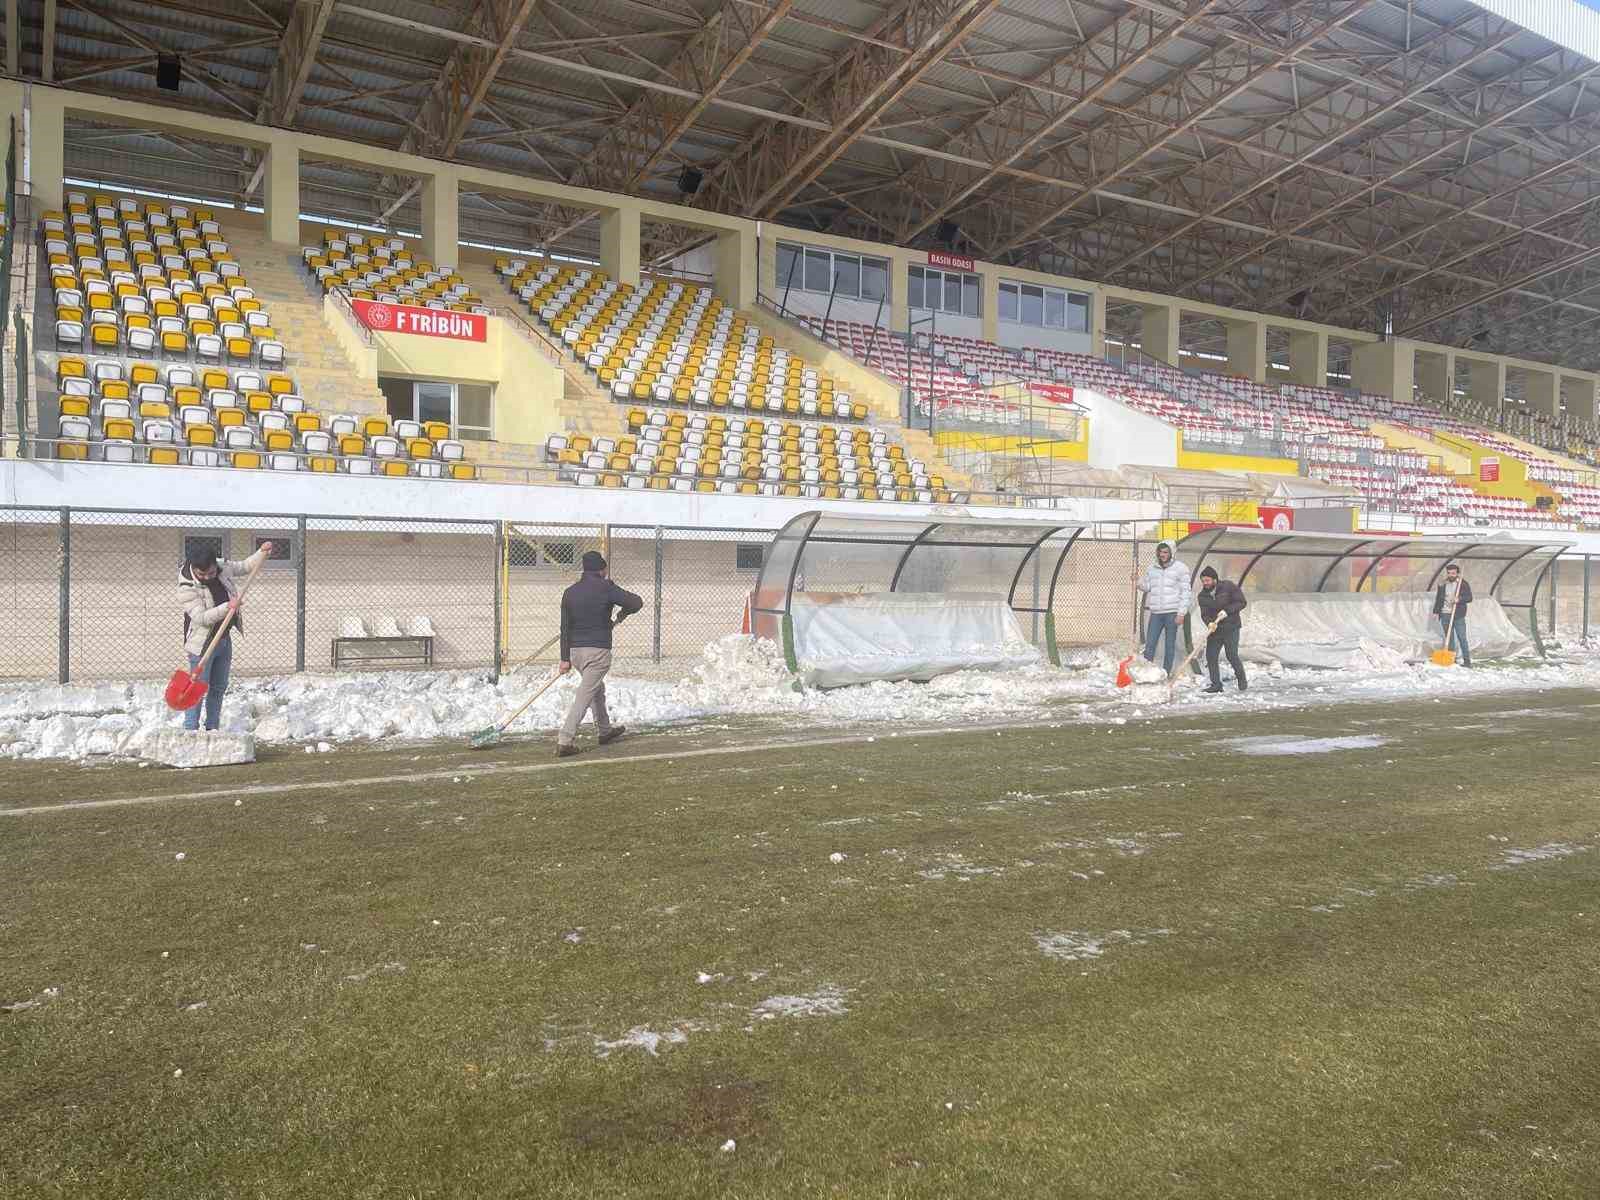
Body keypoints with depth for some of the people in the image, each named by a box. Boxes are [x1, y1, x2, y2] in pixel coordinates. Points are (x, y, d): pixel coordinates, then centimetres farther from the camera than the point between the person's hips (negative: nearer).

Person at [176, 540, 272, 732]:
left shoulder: (222, 567, -3)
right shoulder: (186, 588, -21)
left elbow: (245, 567, 16)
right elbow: (201, 617, -27)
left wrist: (262, 552, 3)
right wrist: (227, 608, -38)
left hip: (224, 639, 7)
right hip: (202, 643, -7)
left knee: (219, 688, 13)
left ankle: (212, 729, 23)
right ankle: (190, 731, -1)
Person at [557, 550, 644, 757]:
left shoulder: (570, 592, 8)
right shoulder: (605, 588, -8)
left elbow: (565, 627, 7)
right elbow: (636, 602, -10)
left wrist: (565, 658, 9)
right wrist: (622, 614, 12)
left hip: (575, 650, 7)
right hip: (598, 650, -7)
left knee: (597, 688, 25)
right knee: (585, 695, -7)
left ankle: (605, 730, 39)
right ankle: (565, 741, -13)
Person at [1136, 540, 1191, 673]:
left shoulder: (1180, 568, -2)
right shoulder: (1152, 568, 11)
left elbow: (1186, 592, -4)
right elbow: (1146, 587, 17)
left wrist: (1181, 613, -10)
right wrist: (1138, 581, -6)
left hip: (1172, 613, -3)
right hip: (1155, 612, 3)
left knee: (1170, 645, 4)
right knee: (1149, 644, 0)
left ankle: (1166, 674, 10)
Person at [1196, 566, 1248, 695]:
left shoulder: (1228, 586, -8)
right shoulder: (1203, 596, 4)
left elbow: (1242, 602, -7)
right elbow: (1204, 614, -3)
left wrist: (1227, 611, -20)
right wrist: (1209, 623, -25)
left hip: (1231, 628, -5)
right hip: (1214, 630, 5)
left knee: (1232, 656, -9)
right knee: (1211, 656, -2)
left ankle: (1243, 681, 11)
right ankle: (1216, 684, 9)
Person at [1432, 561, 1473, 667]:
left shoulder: (1463, 584, 0)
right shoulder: (1442, 584, 10)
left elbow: (1470, 597, -4)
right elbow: (1438, 599, 16)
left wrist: (1459, 599, -22)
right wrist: (1436, 611, 10)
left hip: (1458, 615, -3)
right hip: (1445, 614, 4)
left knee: (1462, 637, -7)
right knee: (1448, 637, 7)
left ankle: (1467, 660, -5)